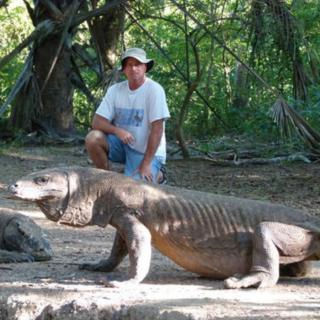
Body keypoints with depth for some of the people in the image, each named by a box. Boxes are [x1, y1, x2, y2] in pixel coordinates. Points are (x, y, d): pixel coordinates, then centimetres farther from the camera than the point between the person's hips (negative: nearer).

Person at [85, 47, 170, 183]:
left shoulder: (154, 90, -16)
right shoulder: (115, 90, -2)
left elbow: (157, 129, -18)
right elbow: (97, 122, -5)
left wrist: (146, 164, -21)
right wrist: (117, 130, -26)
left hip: (146, 150, -4)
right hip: (123, 143, 4)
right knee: (92, 138, -20)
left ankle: (155, 175, 11)